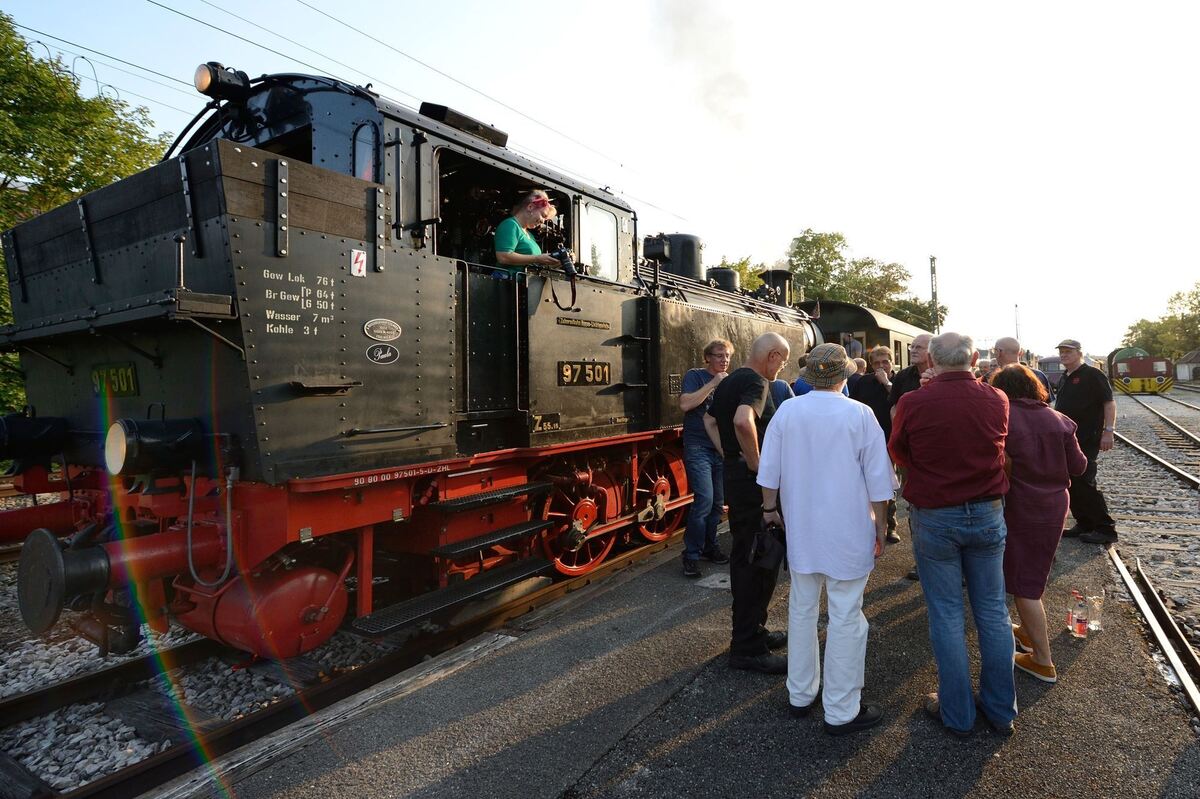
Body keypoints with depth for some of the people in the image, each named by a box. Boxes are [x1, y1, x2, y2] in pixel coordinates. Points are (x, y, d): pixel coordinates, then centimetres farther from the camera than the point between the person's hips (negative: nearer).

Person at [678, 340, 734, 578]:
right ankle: (691, 555, -4)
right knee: (704, 500, -15)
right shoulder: (695, 376, -2)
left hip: (721, 450, 6)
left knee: (717, 503, 10)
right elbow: (685, 404, -18)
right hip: (698, 448, -6)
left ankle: (709, 547, 25)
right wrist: (713, 383, -16)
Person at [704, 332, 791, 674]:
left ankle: (751, 630, 31)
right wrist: (755, 463, -24)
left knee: (745, 557, 18)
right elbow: (743, 420, -36)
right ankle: (748, 648, 6)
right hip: (753, 481, -10)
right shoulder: (756, 382, -16)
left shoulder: (729, 380, 14)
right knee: (760, 561, -2)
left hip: (735, 475, 10)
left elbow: (710, 419, 27)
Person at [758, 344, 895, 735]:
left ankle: (800, 695, 30)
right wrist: (880, 528, 4)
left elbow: (769, 471, 3)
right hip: (848, 533, -3)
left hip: (800, 528, 4)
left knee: (802, 610, 16)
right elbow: (878, 482, -7)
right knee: (846, 618, 6)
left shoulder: (786, 412, -3)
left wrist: (770, 507, 18)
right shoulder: (859, 415, -11)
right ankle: (842, 711, 17)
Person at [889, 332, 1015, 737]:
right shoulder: (996, 400, -6)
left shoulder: (913, 403, -16)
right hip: (987, 515, 3)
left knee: (946, 615, 8)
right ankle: (1002, 711, 29)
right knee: (993, 612, 15)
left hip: (934, 518, -3)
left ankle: (957, 714, 21)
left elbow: (898, 453, 1)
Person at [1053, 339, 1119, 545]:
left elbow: (1109, 403, -12)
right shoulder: (1064, 379, 17)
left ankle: (1106, 529, 1)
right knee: (1070, 483, 9)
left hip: (1086, 440, -8)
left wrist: (1108, 431, -20)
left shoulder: (1092, 375, -7)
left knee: (1083, 483, -9)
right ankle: (1084, 524, 20)